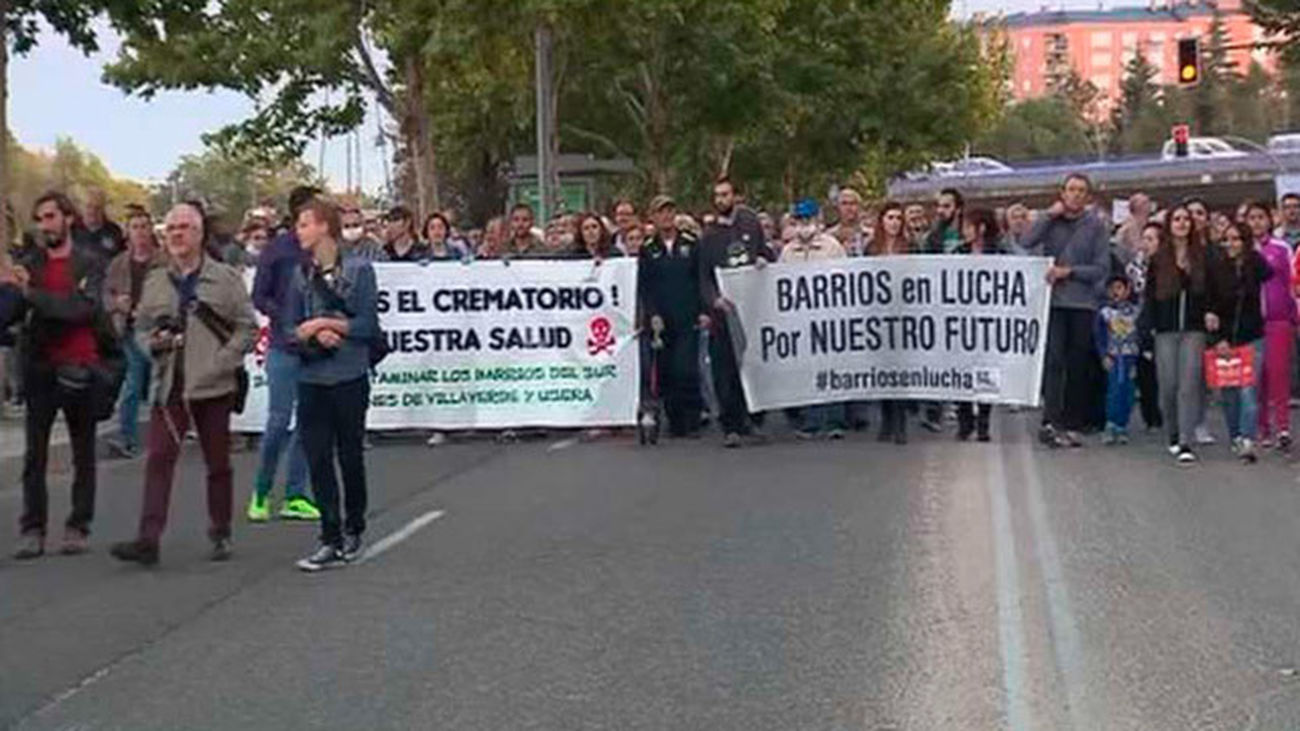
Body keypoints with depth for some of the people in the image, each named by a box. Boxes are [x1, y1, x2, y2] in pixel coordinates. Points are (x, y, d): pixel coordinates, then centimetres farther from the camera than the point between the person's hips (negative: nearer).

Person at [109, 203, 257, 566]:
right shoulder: (155, 282, 11)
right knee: (159, 459, -7)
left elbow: (247, 327, -2)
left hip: (212, 387, -2)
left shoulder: (226, 278, 0)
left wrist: (222, 362, -14)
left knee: (218, 463, 8)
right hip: (168, 386, 3)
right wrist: (154, 343, -5)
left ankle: (221, 534, 21)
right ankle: (148, 539, -10)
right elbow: (141, 328, 18)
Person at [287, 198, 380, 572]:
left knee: (350, 456, 7)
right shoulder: (301, 274, 8)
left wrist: (324, 322, -10)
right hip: (312, 380, 3)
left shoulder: (359, 270, -4)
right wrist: (315, 336, -13)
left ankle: (353, 530, 26)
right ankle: (331, 541, 4)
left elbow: (368, 325, -9)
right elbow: (291, 329, 6)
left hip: (349, 378, -3)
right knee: (318, 459, -1)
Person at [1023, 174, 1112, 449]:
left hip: (1083, 303, 1)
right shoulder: (1050, 220, 9)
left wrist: (1069, 271, -10)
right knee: (1054, 360, -12)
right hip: (1053, 301, -1)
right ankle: (1051, 421, -18)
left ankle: (1072, 424, 13)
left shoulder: (1095, 226, 6)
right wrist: (1049, 216, -8)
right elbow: (1027, 244, -8)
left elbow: (1102, 268, 0)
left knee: (1078, 367, 5)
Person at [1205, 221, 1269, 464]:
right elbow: (1208, 306, -3)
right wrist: (1217, 339, -8)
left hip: (1251, 338, -1)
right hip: (1222, 339, 1)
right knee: (1228, 393, 5)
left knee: (1247, 391, -11)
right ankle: (1236, 437, 18)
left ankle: (1247, 442, -16)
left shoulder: (1256, 265, -2)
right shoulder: (1215, 268, -3)